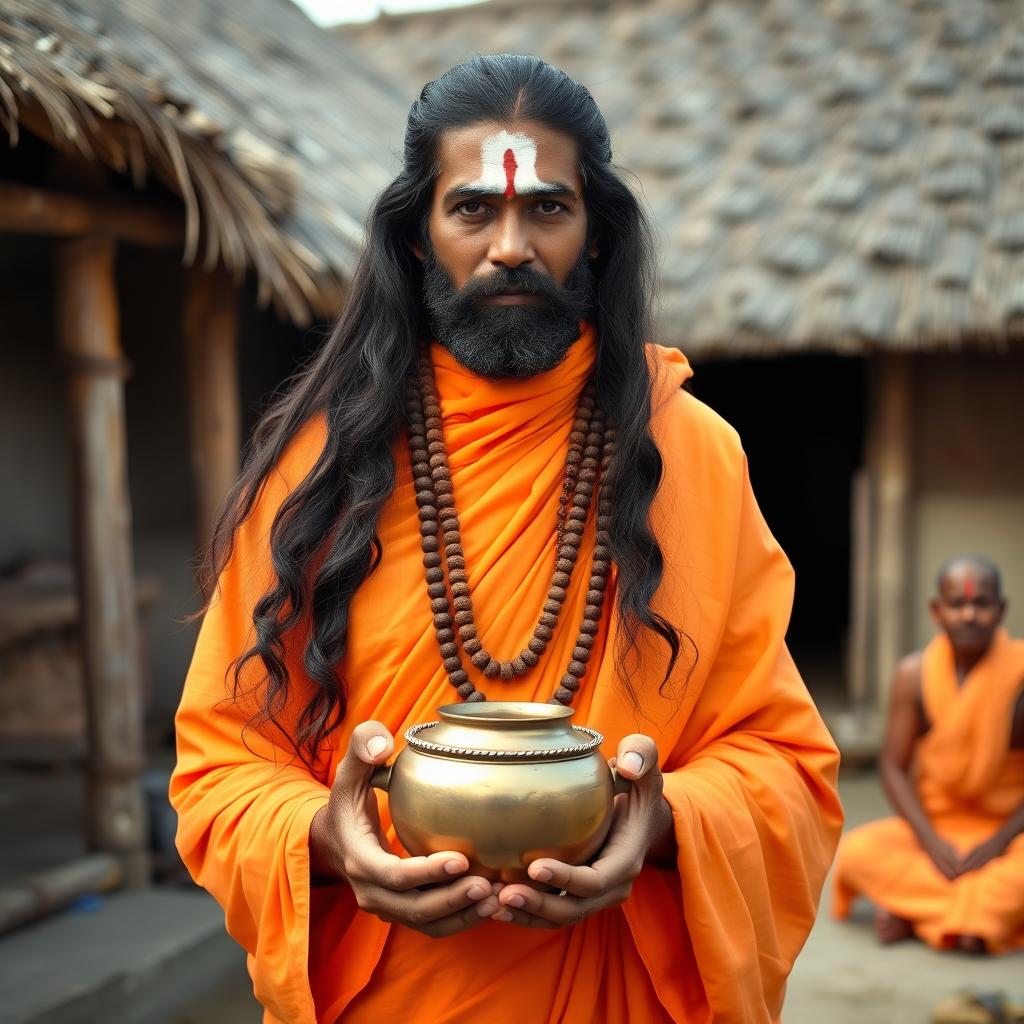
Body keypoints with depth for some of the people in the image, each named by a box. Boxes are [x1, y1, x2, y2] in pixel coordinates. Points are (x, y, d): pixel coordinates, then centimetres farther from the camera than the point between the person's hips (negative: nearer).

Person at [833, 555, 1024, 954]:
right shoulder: (914, 674, -5)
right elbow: (894, 767, -4)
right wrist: (931, 841, -18)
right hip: (934, 827, 2)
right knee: (856, 852, -26)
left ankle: (917, 911, -24)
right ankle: (991, 909, -23)